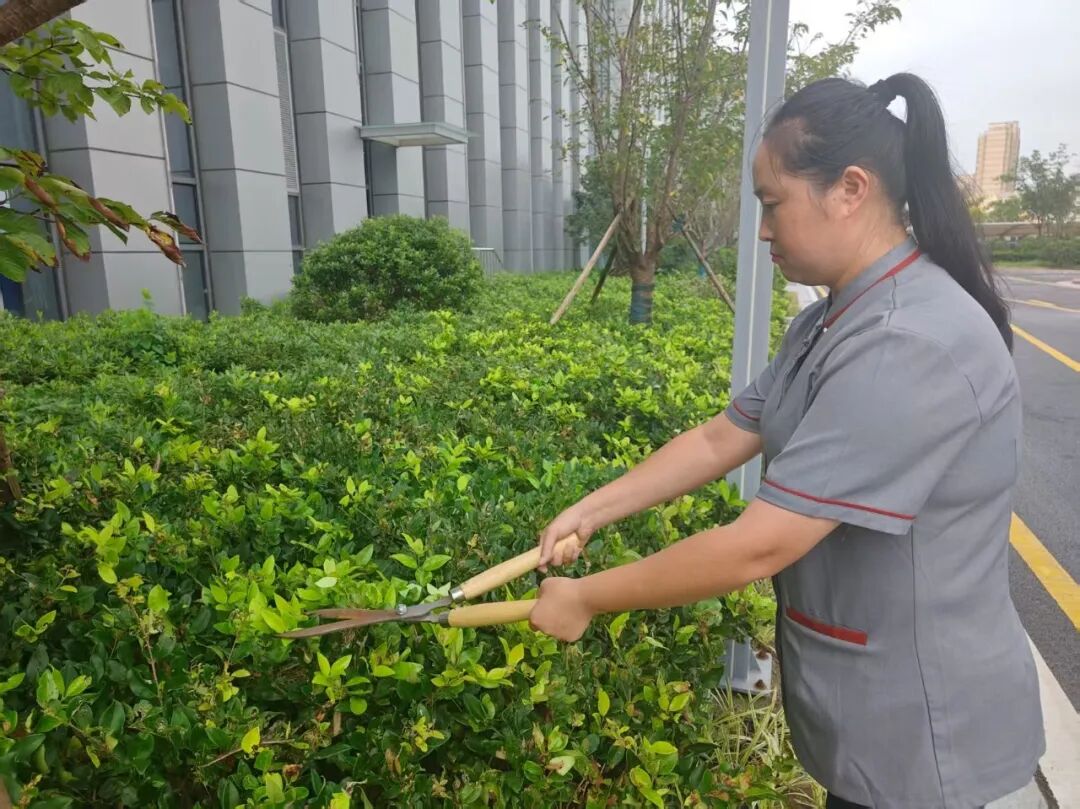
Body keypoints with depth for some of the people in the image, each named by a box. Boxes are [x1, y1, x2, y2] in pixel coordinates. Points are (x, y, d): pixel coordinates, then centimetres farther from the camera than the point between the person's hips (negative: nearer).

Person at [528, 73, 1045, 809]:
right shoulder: (834, 322, 2)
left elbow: (757, 547, -32)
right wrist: (590, 511, -4)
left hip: (919, 726, -8)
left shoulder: (912, 346, -31)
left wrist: (586, 599, -20)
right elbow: (720, 440, 2)